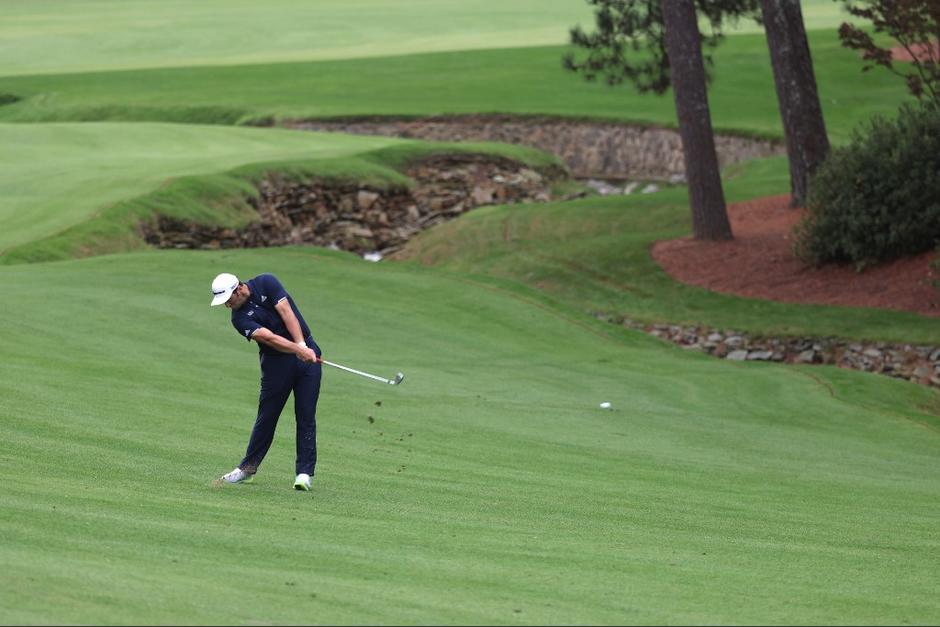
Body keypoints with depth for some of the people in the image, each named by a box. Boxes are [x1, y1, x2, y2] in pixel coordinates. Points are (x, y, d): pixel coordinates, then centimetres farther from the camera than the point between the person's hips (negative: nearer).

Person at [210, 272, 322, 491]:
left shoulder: (266, 283, -6)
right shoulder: (240, 318, -9)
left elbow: (287, 313, -15)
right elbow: (268, 337, -22)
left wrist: (303, 346, -26)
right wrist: (298, 350, -35)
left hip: (307, 351, 0)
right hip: (276, 363, 0)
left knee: (306, 415, -3)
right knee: (267, 416, 4)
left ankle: (304, 473, -1)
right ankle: (248, 468, 17)